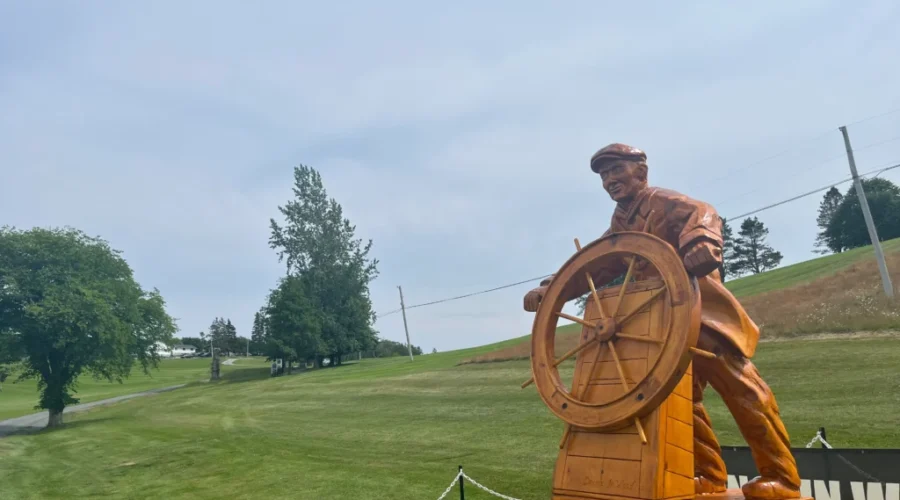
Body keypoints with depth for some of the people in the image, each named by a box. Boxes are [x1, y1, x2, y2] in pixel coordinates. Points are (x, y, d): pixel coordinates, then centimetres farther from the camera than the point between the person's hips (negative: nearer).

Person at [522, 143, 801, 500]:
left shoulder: (660, 201, -8)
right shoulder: (619, 225, 14)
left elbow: (701, 214, -27)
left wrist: (701, 242, -49)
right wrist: (548, 289, 1)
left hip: (701, 310, -8)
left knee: (741, 389, -6)